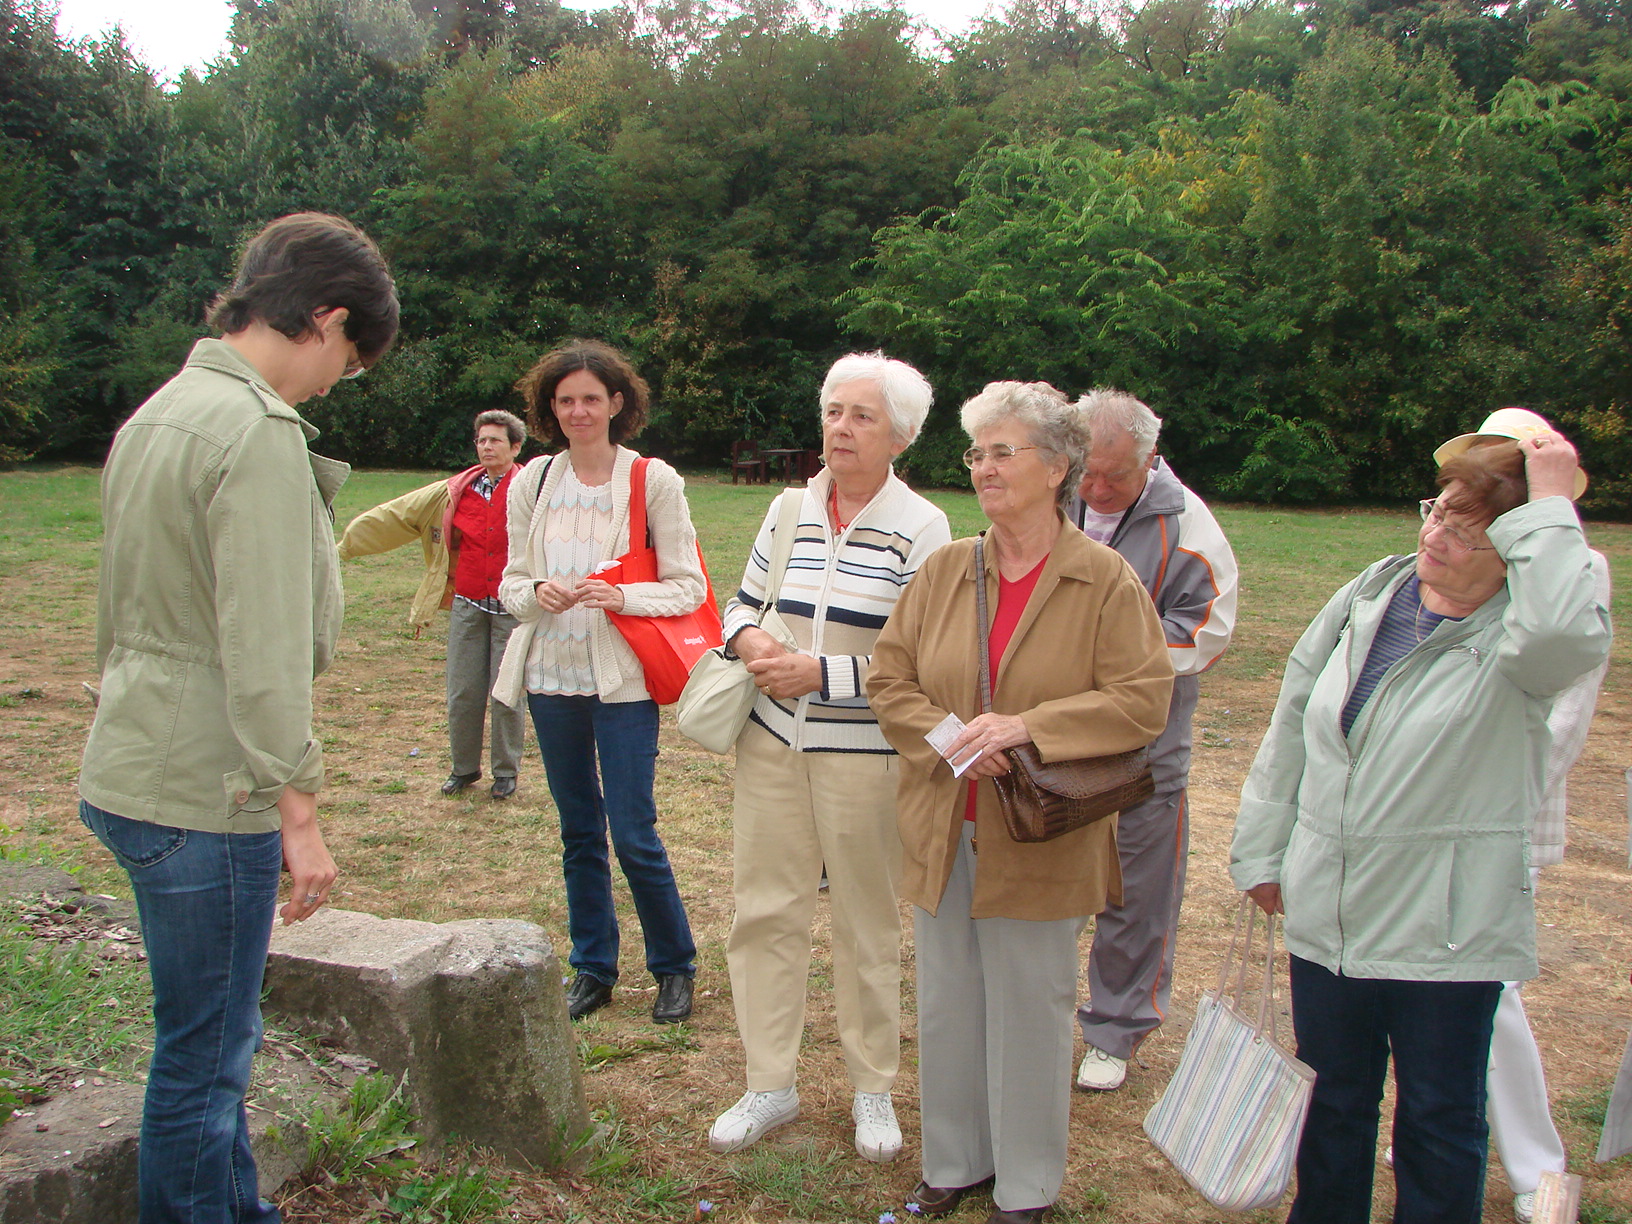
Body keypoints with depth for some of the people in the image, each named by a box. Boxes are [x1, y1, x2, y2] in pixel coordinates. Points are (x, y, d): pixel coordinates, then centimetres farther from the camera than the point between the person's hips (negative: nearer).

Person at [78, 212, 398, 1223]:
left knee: (217, 1037, 21)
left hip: (136, 769, 10)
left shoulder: (159, 413, 13)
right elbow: (264, 654, -22)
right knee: (204, 1056, 4)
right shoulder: (259, 433, -18)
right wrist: (299, 811, -18)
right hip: (205, 795, -10)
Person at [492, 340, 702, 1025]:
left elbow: (687, 588, -6)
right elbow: (511, 581, 9)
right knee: (578, 832, 13)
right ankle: (592, 970, 27)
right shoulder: (532, 482, 6)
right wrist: (537, 594, -14)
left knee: (634, 835, -3)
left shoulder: (655, 481, -6)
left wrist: (620, 597, -22)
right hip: (550, 678, 4)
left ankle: (675, 967, 18)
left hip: (621, 679, -4)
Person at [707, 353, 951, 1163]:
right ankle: (770, 1086, 23)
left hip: (865, 753, -4)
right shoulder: (789, 510, 7)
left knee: (866, 922, 8)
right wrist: (747, 638, -7)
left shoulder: (922, 529, -7)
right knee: (764, 908, 7)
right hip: (772, 740, 4)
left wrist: (823, 672, -19)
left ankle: (872, 1089, 27)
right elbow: (742, 602, 16)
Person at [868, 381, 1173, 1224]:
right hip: (944, 833, 4)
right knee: (946, 1005, 15)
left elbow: (1143, 702, -13)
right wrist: (950, 736, -14)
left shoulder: (1107, 580, -8)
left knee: (1031, 1012, 9)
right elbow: (889, 681, 4)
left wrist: (1025, 726, -21)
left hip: (1039, 843, -4)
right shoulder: (943, 571, 4)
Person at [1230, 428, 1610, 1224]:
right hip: (1329, 911, 5)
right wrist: (1261, 846, 10)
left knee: (1439, 1121, 13)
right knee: (1331, 1099, 21)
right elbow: (1292, 721, 8)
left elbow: (1566, 632, -42)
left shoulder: (1514, 638, -14)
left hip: (1447, 927, -5)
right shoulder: (1370, 597, 1)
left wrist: (1550, 506, -29)